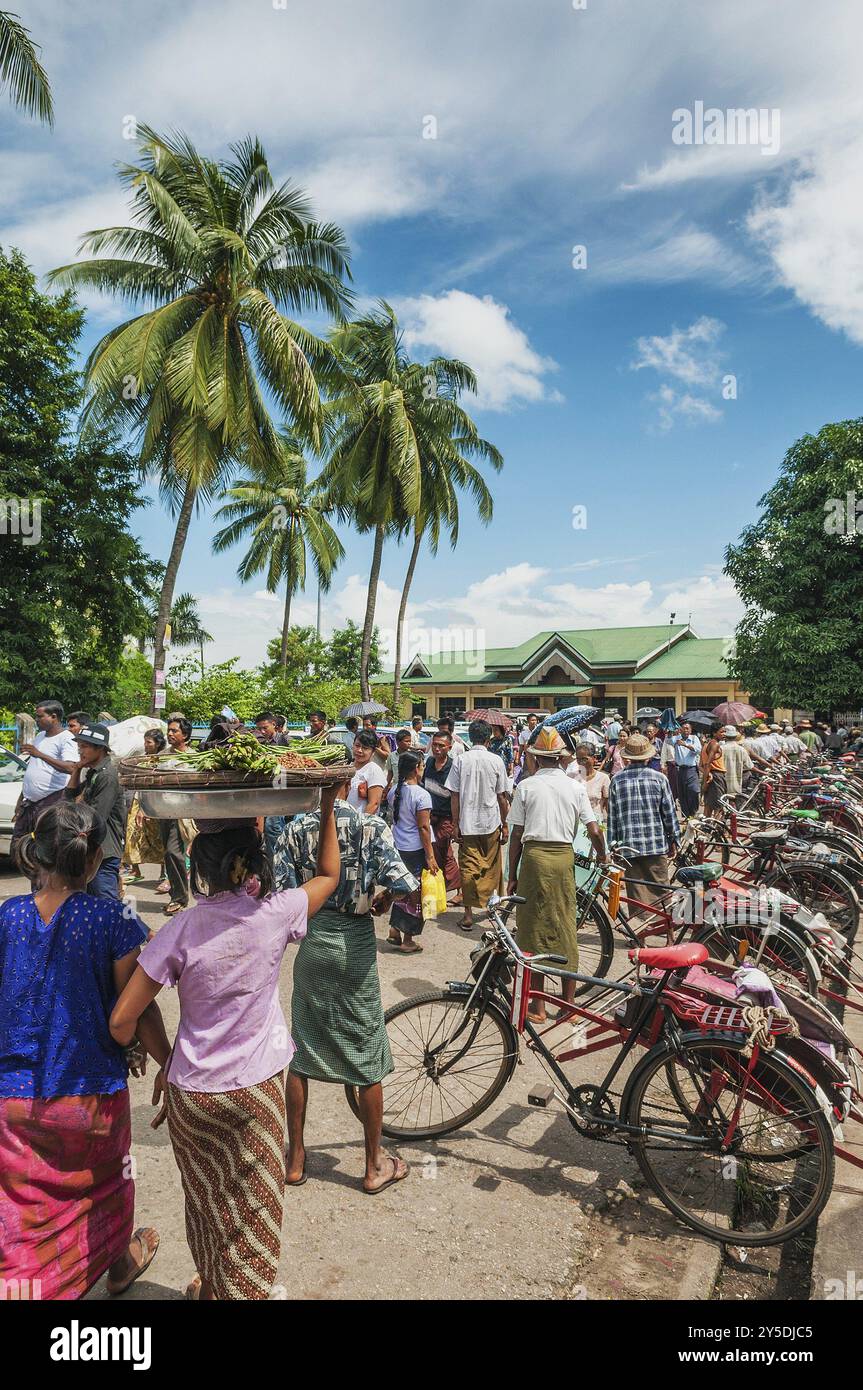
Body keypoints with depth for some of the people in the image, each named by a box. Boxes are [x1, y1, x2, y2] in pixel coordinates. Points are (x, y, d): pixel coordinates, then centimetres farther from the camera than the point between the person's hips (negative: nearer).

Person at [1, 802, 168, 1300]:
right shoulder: (112, 920, -20)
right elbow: (137, 1011, -15)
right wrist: (169, 1066, 0)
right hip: (92, 1091, -1)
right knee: (104, 1183, 25)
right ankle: (119, 1263, 50)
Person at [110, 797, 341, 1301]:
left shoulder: (181, 931, -17)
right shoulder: (277, 913, -16)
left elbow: (122, 1020, -13)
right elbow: (330, 875, 4)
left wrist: (163, 1063, 6)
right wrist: (327, 807, 5)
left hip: (191, 1090, 1)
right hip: (256, 1089, -1)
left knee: (205, 1197, 26)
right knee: (251, 1210, 19)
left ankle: (211, 1285, 48)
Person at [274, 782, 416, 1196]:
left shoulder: (294, 830, -7)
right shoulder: (371, 827, -13)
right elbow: (401, 883, -23)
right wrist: (384, 894, -1)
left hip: (312, 944, 2)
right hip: (356, 945, -2)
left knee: (301, 1054, 18)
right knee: (368, 1059, 12)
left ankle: (296, 1158, 32)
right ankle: (375, 1166, 26)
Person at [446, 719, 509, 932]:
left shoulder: (460, 760, -4)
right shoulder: (496, 761, -5)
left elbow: (455, 796, -4)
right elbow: (502, 796, -1)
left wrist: (455, 824, 3)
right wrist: (505, 824, 8)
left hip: (467, 823, 0)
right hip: (491, 822, 0)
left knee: (468, 867, 4)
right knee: (491, 866, 17)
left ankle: (468, 914, 4)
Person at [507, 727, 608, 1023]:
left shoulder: (526, 785, -2)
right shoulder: (575, 787, 3)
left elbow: (517, 835, -2)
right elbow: (594, 831, 1)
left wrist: (513, 875, 6)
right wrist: (602, 856, 21)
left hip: (535, 856, -2)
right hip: (564, 857, 2)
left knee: (534, 928, 6)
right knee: (566, 928, 13)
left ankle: (537, 1007, 12)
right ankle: (569, 1003, 22)